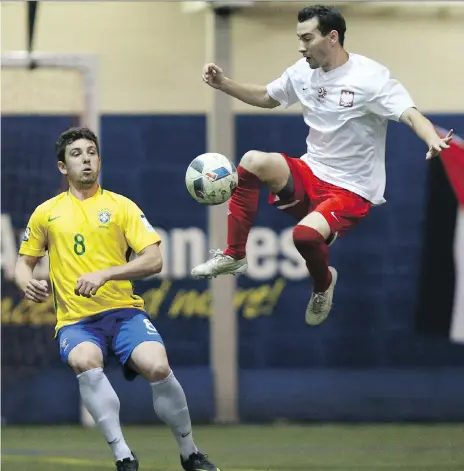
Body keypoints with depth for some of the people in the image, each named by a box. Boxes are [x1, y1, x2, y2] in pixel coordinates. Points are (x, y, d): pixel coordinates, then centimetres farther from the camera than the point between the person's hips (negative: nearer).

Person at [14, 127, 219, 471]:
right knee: (85, 362, -36)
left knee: (157, 367, -28)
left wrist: (104, 274, -16)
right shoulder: (46, 213, 11)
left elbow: (153, 261, -3)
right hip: (75, 321, 0)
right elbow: (24, 262, 23)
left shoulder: (121, 206, 7)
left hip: (124, 312, 0)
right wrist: (27, 283, -2)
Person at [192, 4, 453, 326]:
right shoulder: (303, 72, 3)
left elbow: (412, 116, -27)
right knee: (253, 161, -22)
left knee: (306, 234, -32)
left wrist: (434, 140, -49)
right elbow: (266, 97, 22)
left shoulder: (370, 77, -16)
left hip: (352, 190, -6)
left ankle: (323, 284, 5)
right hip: (310, 174, 6)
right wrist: (224, 84, 7)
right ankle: (234, 256, -10)